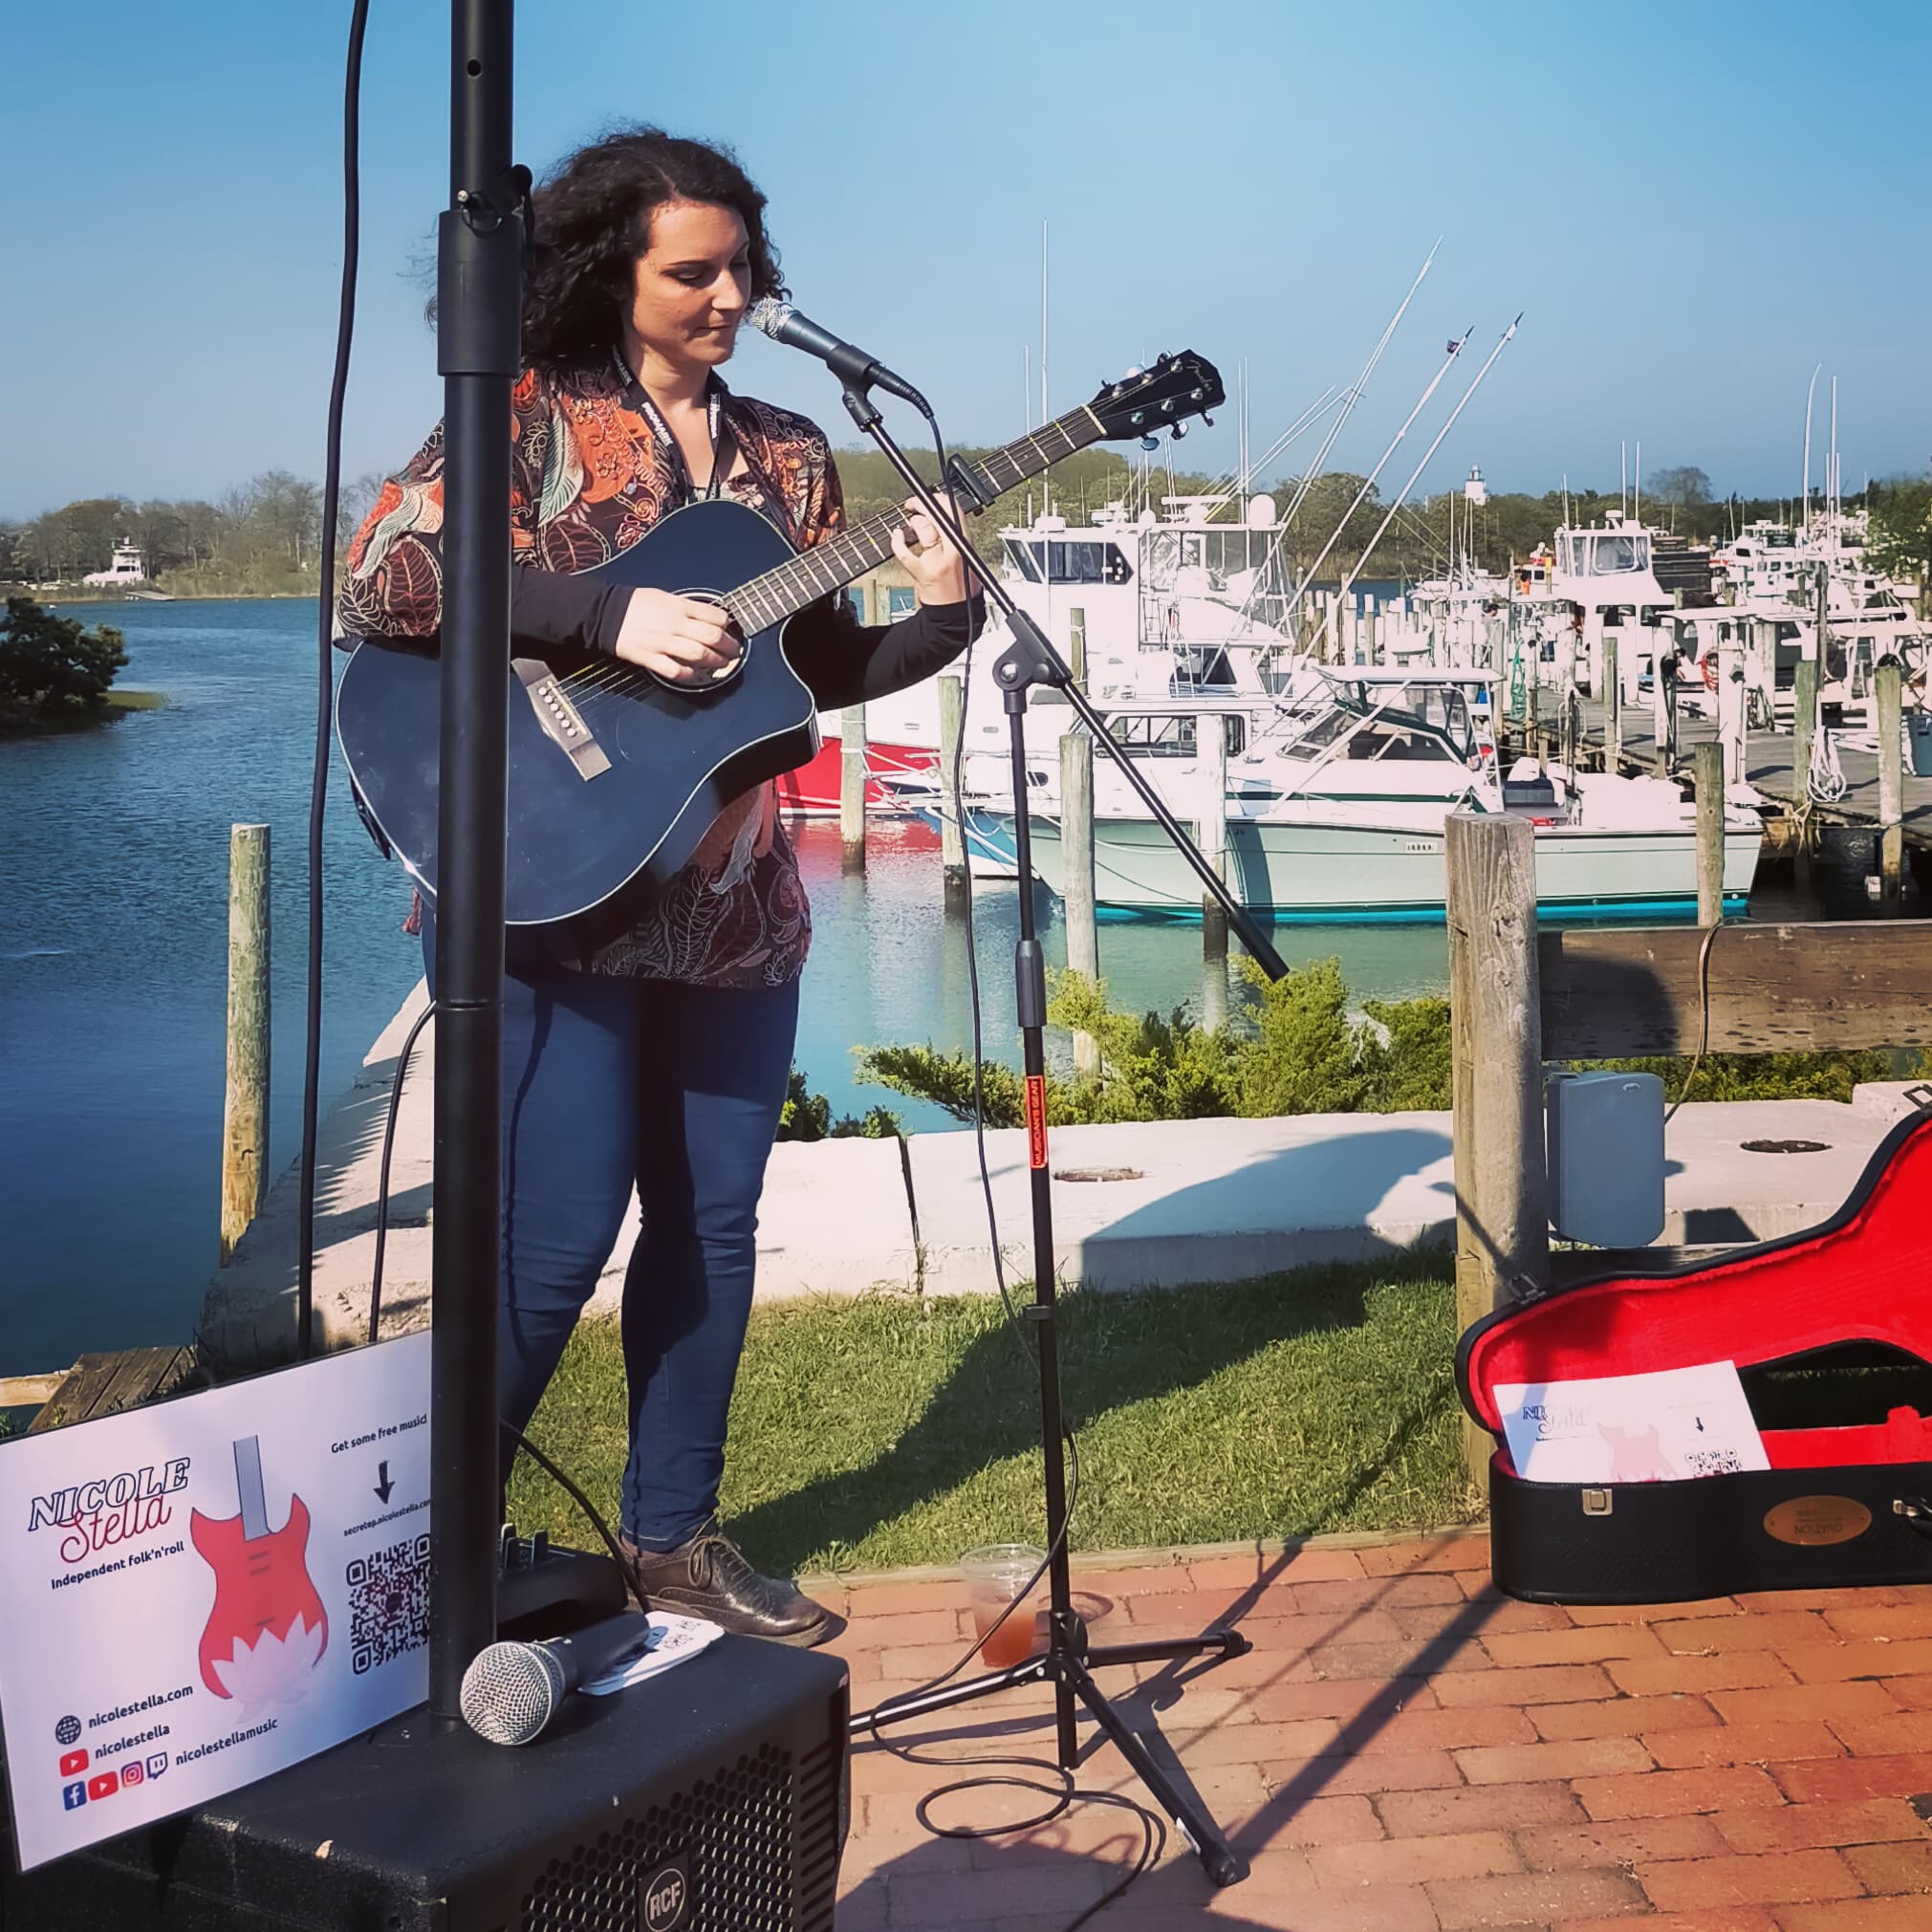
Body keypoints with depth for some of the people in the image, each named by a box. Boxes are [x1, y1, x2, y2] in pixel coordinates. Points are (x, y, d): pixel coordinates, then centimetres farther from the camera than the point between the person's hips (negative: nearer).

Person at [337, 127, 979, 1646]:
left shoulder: (785, 456, 12)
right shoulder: (532, 418, -3)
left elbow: (825, 668, 14)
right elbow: (378, 581, -16)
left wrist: (941, 617, -6)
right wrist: (610, 615, -23)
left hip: (734, 903, 6)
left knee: (712, 1220, 10)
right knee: (561, 1235, -6)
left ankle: (674, 1534, 26)